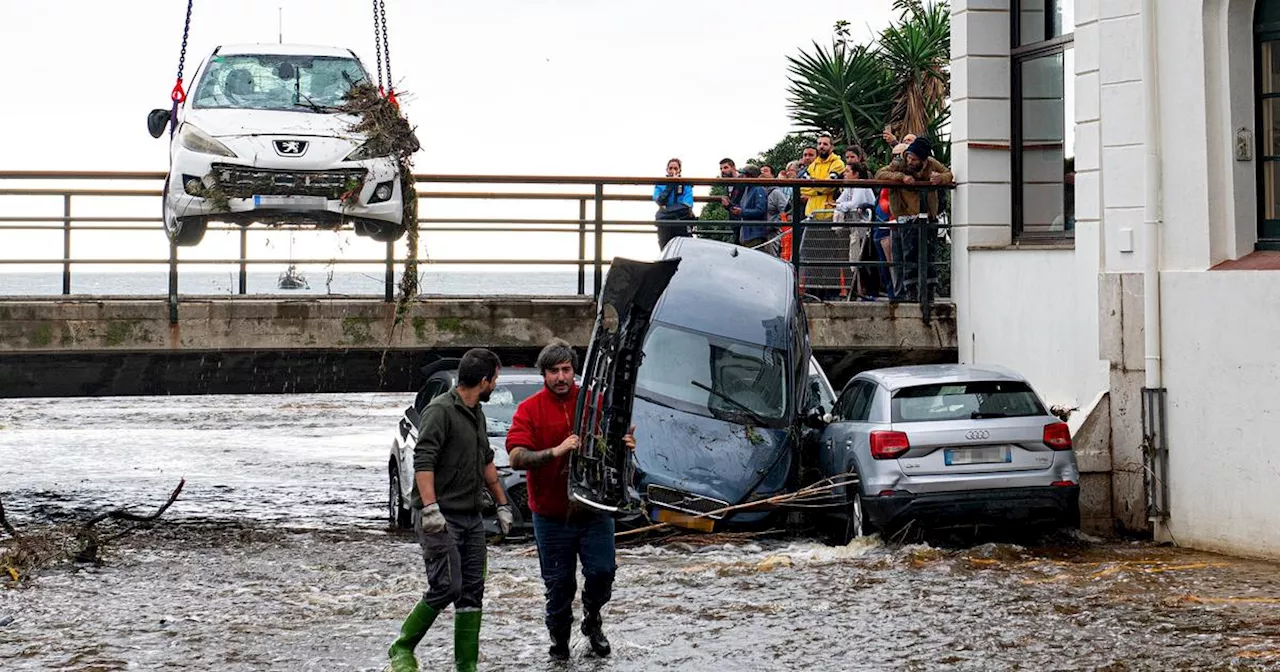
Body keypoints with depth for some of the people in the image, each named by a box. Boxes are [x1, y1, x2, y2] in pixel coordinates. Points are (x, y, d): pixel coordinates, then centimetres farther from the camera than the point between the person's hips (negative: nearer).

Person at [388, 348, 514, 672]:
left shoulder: (476, 413, 17)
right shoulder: (441, 410, -12)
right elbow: (423, 461, -21)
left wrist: (502, 503, 27)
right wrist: (430, 508, -29)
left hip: (472, 518, 9)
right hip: (441, 519, -9)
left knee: (472, 592, 4)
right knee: (446, 587, -16)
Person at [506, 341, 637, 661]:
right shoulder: (529, 410, -4)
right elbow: (517, 458, -16)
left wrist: (626, 444, -15)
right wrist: (556, 451, -31)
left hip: (594, 511, 1)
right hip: (552, 515, -1)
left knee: (602, 571, -7)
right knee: (559, 584, 5)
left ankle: (593, 622, 22)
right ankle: (559, 638, 27)